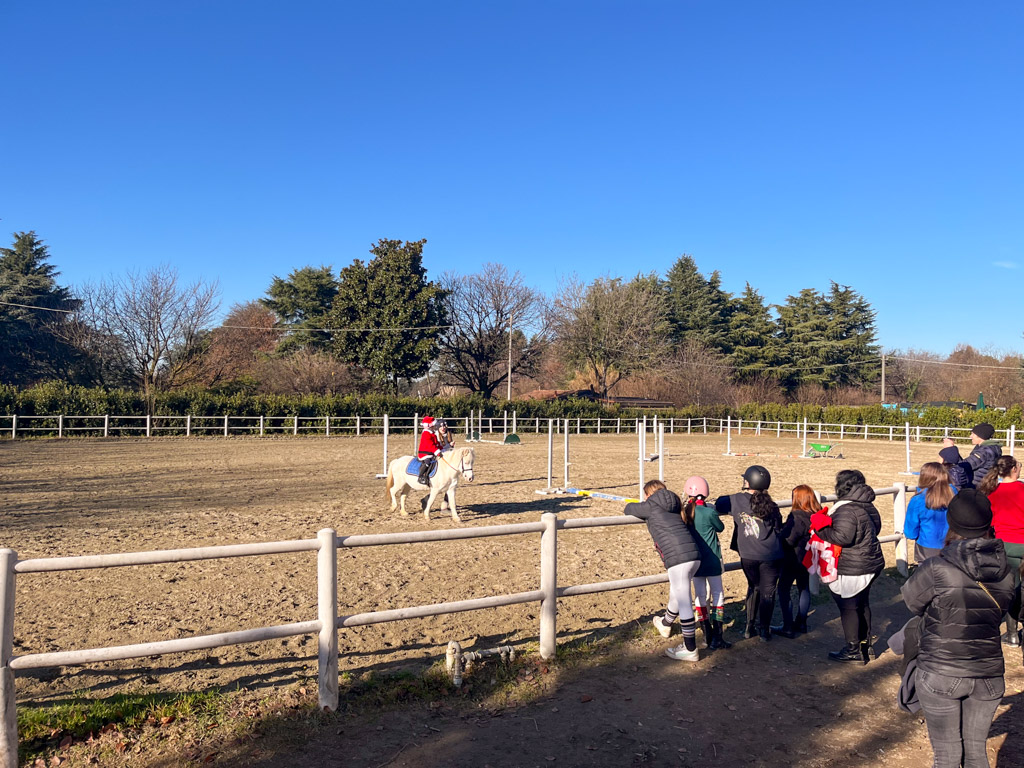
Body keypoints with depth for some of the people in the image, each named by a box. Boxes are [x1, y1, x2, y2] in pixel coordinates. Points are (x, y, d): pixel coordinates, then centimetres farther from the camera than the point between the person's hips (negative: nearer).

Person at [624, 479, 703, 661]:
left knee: (684, 602, -3)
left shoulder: (651, 506, 2)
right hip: (693, 556, 8)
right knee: (675, 594, 28)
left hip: (678, 558, -8)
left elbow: (630, 508, 18)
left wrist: (628, 510, 43)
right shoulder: (673, 507, 22)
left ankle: (690, 649, 2)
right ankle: (665, 624, 52)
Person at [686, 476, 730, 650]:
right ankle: (716, 637, 4)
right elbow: (721, 528, 0)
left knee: (700, 594, 12)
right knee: (717, 594, 6)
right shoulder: (709, 511, -18)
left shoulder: (685, 511, -6)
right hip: (711, 559, -4)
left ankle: (707, 635, 17)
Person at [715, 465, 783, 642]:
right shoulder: (770, 506, -5)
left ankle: (750, 627, 25)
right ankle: (764, 630, 18)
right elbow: (779, 530, 4)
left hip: (748, 556, 1)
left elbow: (715, 507, 5)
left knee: (753, 588, 22)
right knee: (767, 592, 12)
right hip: (771, 556, -1)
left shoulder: (735, 501, -6)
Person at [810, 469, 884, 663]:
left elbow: (843, 537, -29)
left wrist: (822, 529, -17)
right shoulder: (868, 506, 7)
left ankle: (853, 651, 10)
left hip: (852, 570, -10)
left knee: (848, 607, 2)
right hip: (871, 564, 10)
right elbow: (876, 529, 18)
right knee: (863, 605, 20)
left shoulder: (846, 510, -23)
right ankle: (865, 645, 32)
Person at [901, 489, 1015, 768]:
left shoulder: (936, 570, -20)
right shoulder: (1004, 573, -7)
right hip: (988, 675, 4)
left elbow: (912, 601, -4)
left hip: (940, 675, -4)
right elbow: (1001, 610, 7)